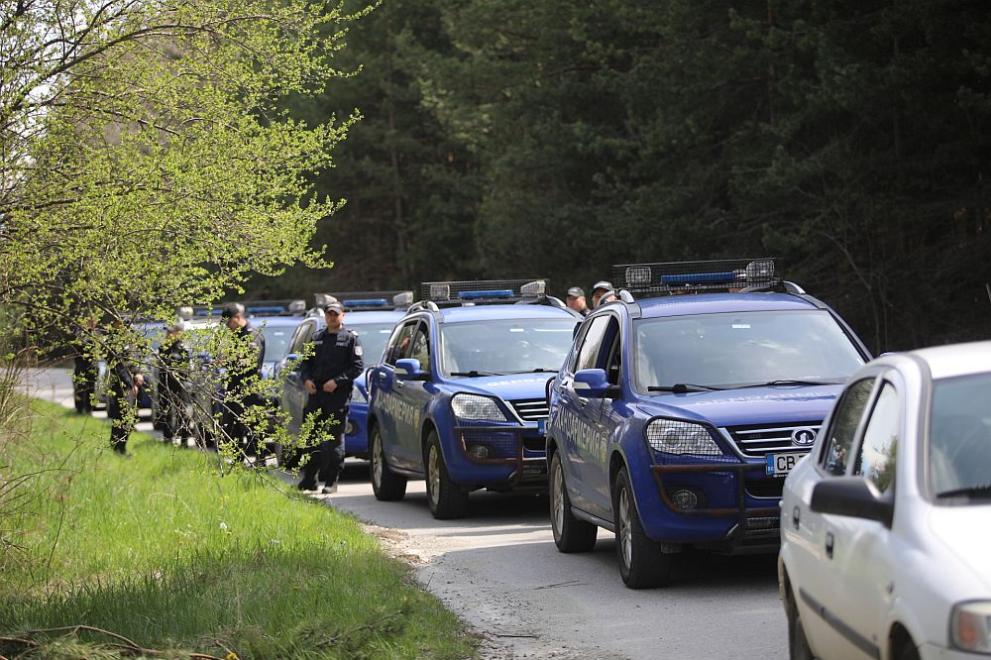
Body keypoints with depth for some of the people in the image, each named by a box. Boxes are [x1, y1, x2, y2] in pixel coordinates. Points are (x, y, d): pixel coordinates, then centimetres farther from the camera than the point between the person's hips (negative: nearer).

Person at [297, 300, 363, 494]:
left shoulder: (350, 339, 2)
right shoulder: (317, 338, 17)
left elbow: (357, 366, -5)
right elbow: (305, 362, 19)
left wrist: (337, 381, -15)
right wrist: (306, 379, -1)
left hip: (339, 395, -5)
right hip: (316, 393, 5)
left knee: (335, 438, -4)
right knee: (311, 437, 4)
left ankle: (331, 481, 0)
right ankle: (309, 479, 10)